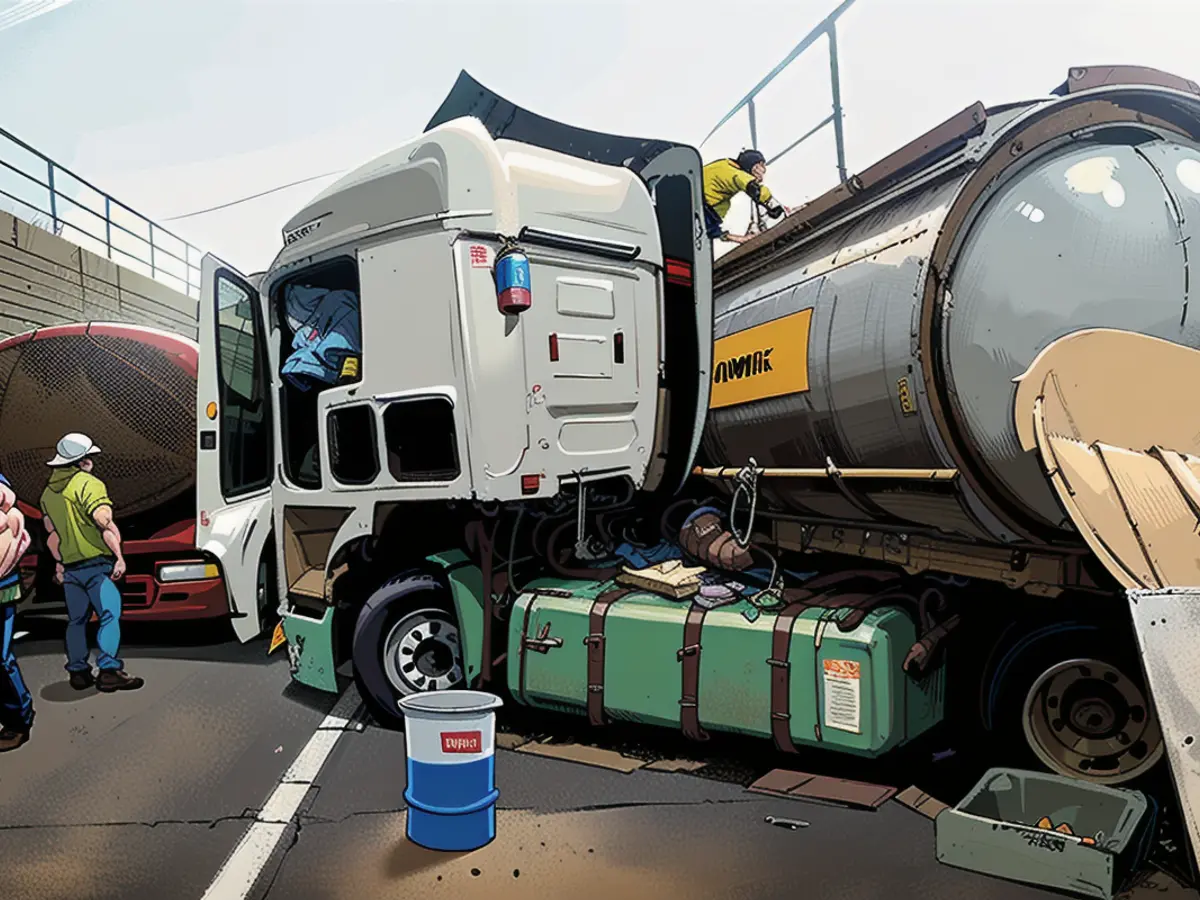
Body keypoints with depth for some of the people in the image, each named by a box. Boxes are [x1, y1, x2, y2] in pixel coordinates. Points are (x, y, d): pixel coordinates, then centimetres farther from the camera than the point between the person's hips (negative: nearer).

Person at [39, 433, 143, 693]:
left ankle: (78, 672, 19)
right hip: (96, 563, -8)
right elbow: (105, 524, -19)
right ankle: (108, 671, -10)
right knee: (109, 615, -6)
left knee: (76, 620, 15)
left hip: (70, 566, 8)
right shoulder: (88, 483, -11)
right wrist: (120, 556, -17)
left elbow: (51, 532, 20)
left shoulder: (48, 491, 14)